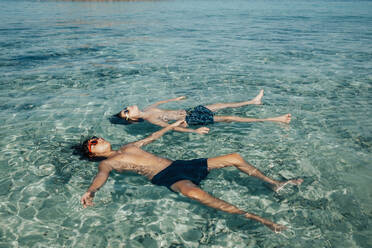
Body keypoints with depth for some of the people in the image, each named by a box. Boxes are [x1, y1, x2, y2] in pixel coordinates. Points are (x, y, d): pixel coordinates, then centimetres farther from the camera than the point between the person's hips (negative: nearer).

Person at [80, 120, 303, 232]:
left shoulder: (128, 147, 27)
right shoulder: (107, 163, 6)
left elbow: (151, 138, 38)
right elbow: (101, 177, -15)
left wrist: (171, 126, 47)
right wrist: (90, 192, -38)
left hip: (179, 165, 8)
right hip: (165, 177, -8)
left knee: (235, 158, -1)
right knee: (193, 192, -44)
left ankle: (274, 183, 12)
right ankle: (253, 217, -41)